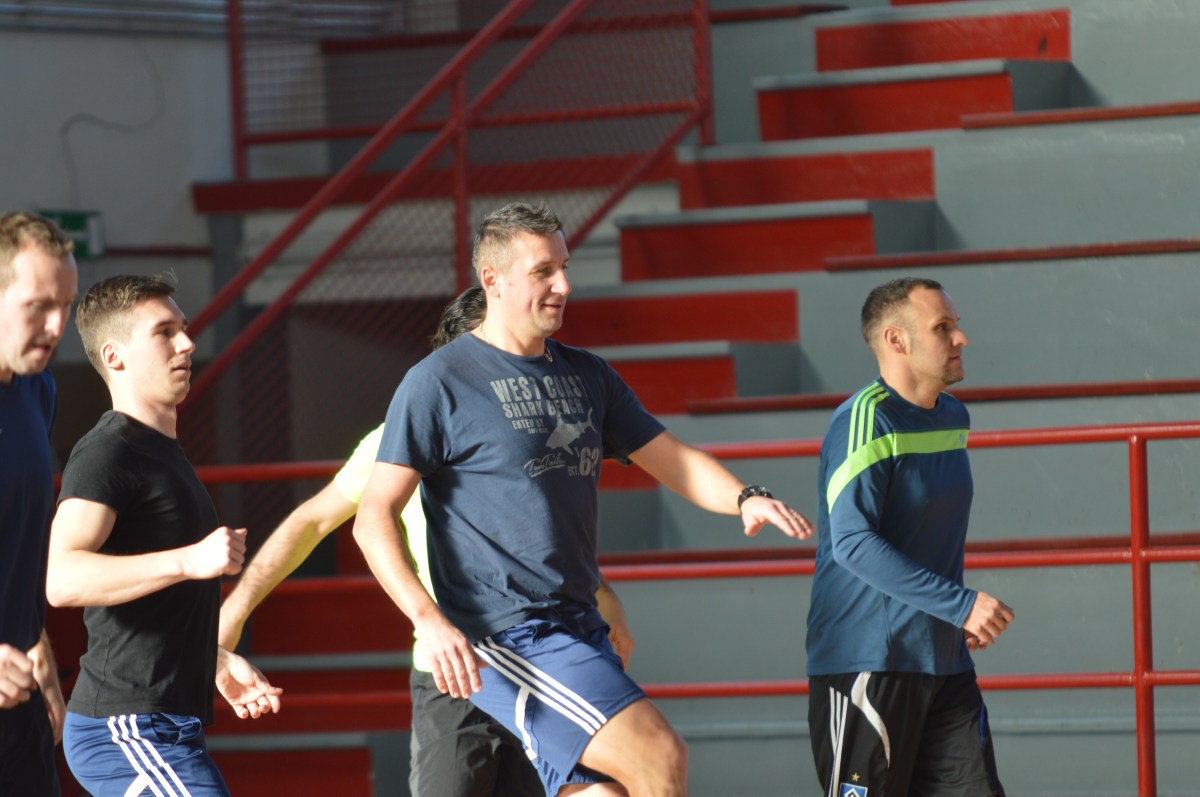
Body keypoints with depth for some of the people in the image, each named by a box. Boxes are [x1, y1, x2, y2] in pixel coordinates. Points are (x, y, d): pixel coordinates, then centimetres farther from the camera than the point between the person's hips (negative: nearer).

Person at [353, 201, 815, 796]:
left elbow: (671, 460, 18)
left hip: (580, 630, 8)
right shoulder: (438, 383, -4)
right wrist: (429, 620, -21)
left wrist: (744, 498, -4)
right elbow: (374, 518, -8)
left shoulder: (587, 376, 17)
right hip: (504, 638, -8)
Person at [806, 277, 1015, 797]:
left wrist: (966, 617, 15)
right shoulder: (865, 421, -14)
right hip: (865, 660, -8)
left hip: (943, 658, 8)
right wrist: (960, 604, -25)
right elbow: (852, 542, -24)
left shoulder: (953, 417, 14)